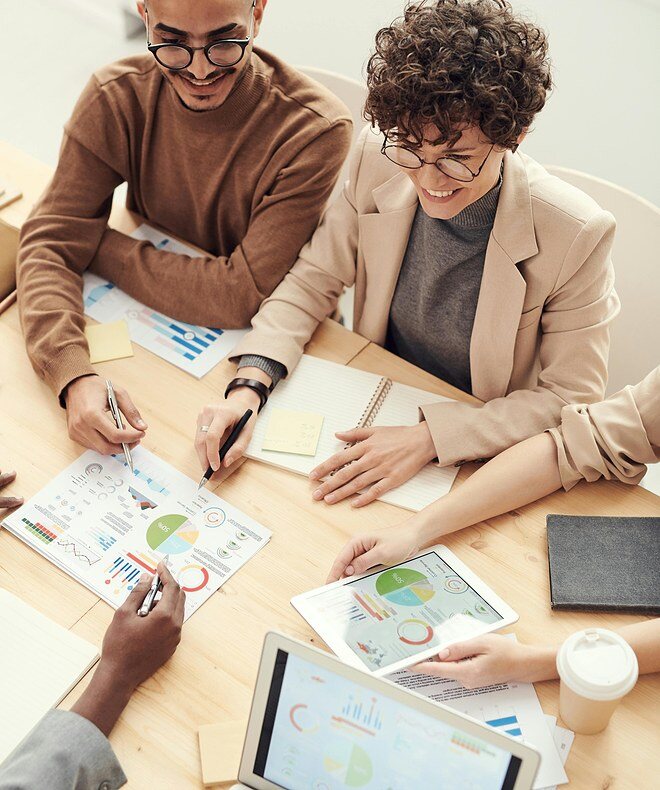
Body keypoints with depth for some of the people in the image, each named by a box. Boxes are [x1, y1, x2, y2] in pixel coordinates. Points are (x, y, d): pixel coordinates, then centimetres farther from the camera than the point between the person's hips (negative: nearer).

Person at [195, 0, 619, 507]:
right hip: (372, 411, 5)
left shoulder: (577, 236, -23)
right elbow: (313, 281, -2)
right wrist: (249, 385, -19)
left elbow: (571, 400, -16)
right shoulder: (378, 161, -13)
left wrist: (429, 438, -26)